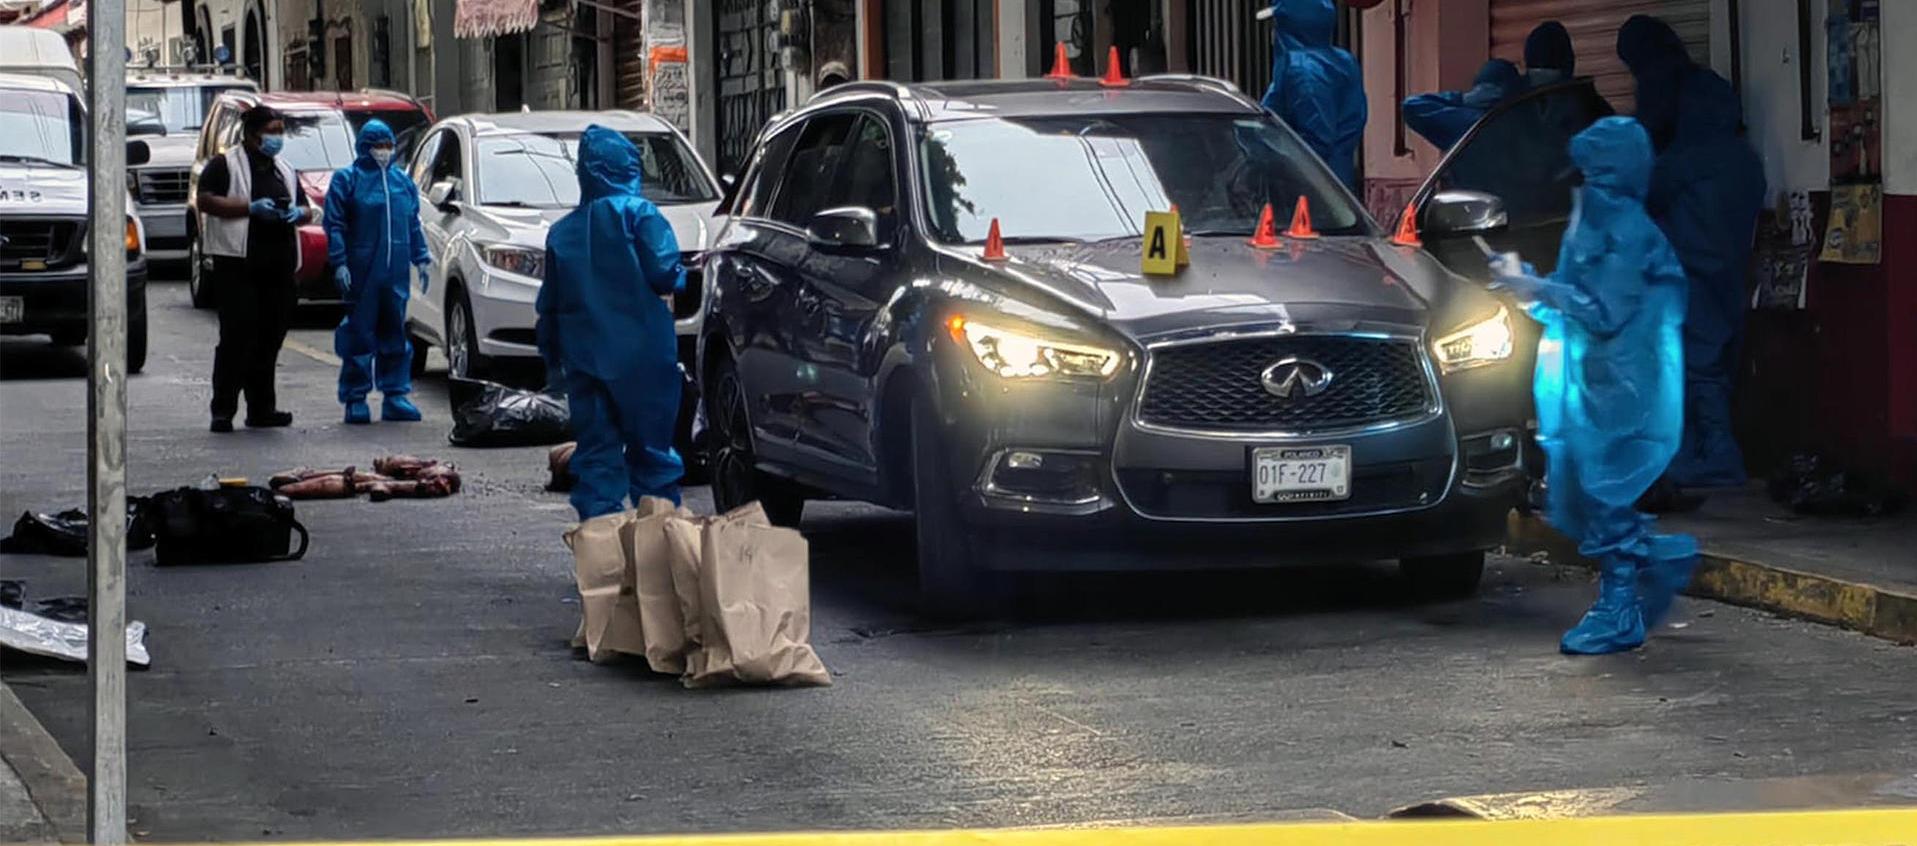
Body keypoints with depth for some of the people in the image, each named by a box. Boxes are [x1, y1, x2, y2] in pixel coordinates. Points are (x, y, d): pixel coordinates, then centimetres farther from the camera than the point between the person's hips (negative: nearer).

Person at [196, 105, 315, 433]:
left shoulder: (284, 170, 23)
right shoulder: (226, 165, 1)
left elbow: (307, 209, 27)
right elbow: (205, 201, -10)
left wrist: (298, 213, 2)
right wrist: (251, 208, -18)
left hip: (278, 266, 7)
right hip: (238, 262, -7)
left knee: (270, 338, 7)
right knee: (237, 335, -11)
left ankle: (261, 408, 14)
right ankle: (223, 409, -10)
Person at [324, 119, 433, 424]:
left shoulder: (402, 181, 15)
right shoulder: (347, 179, -1)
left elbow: (413, 224, 22)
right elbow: (335, 225, -4)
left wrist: (420, 257, 14)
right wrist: (339, 262, -13)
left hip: (396, 273, 5)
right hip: (362, 272, -5)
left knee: (395, 334, 8)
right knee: (359, 335, -3)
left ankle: (395, 396, 14)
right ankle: (355, 399, 3)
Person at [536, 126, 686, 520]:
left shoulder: (562, 231, 10)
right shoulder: (638, 214, -6)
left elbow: (549, 304, 12)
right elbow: (662, 273, -15)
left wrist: (552, 357, 19)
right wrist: (677, 278, 7)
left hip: (583, 356, 4)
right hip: (639, 354, -4)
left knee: (595, 449, 7)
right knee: (650, 446, 3)